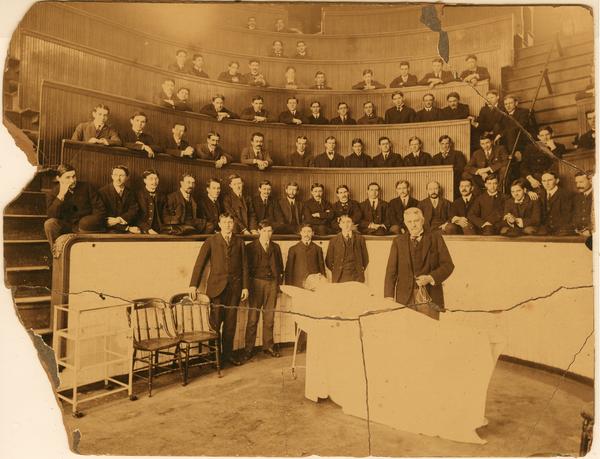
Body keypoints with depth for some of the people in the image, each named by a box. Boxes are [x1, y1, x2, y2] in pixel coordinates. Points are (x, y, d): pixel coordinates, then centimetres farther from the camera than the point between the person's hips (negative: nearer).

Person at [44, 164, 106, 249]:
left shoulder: (85, 187, 3)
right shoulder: (52, 193, 2)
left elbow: (100, 209, 2)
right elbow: (51, 216, -13)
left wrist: (88, 223, -14)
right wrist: (61, 195, -19)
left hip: (85, 226, -1)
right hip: (66, 228, 1)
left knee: (86, 222, -34)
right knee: (49, 224, -26)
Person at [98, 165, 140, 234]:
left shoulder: (130, 193, 11)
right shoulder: (102, 192, -3)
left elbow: (134, 211, 0)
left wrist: (118, 220, -19)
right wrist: (127, 228, -14)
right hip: (111, 230, -3)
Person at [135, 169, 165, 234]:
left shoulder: (162, 196, 11)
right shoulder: (138, 195, 1)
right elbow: (137, 217, -3)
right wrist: (148, 230, -13)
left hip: (158, 232, 3)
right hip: (141, 232, -2)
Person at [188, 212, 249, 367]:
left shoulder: (239, 242, 9)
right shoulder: (211, 241, 2)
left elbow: (244, 265, 9)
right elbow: (200, 263, -1)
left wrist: (245, 286, 4)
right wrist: (193, 285, -9)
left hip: (234, 286, 2)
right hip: (217, 286, -2)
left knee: (231, 322, 6)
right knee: (215, 322, -2)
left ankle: (227, 353, 17)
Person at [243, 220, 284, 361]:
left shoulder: (276, 247, 14)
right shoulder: (250, 247, 3)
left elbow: (280, 266, 16)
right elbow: (247, 266, 1)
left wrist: (279, 281, 7)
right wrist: (247, 285, -5)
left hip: (272, 283, 3)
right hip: (257, 283, -3)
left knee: (269, 318, 7)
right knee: (252, 318, -3)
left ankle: (268, 346, 17)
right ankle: (249, 349, 4)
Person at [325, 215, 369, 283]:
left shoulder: (360, 239, 8)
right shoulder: (334, 240, 6)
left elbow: (365, 258, 14)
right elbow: (329, 261, 9)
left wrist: (360, 271, 7)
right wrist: (336, 271, 3)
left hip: (356, 278, 0)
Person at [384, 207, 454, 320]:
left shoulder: (435, 238, 7)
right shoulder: (398, 241, 10)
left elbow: (448, 265, 4)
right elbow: (391, 270, 5)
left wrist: (430, 278, -13)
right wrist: (389, 296, -6)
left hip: (430, 298, -1)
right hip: (405, 298, 1)